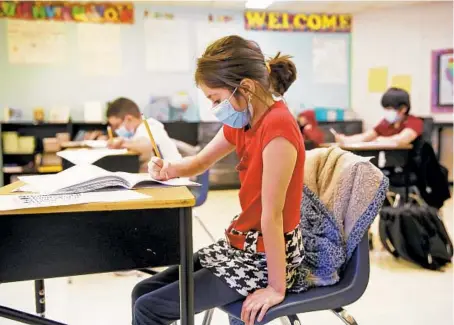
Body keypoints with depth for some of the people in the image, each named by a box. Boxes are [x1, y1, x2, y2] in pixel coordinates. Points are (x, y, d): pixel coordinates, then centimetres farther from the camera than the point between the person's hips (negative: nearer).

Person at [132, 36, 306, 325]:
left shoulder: (278, 126, -26)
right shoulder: (243, 122, 4)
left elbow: (272, 214, -25)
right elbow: (200, 162, 16)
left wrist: (277, 287, -20)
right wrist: (167, 170, -5)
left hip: (266, 258, -9)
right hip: (241, 245, 9)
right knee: (144, 292, 9)